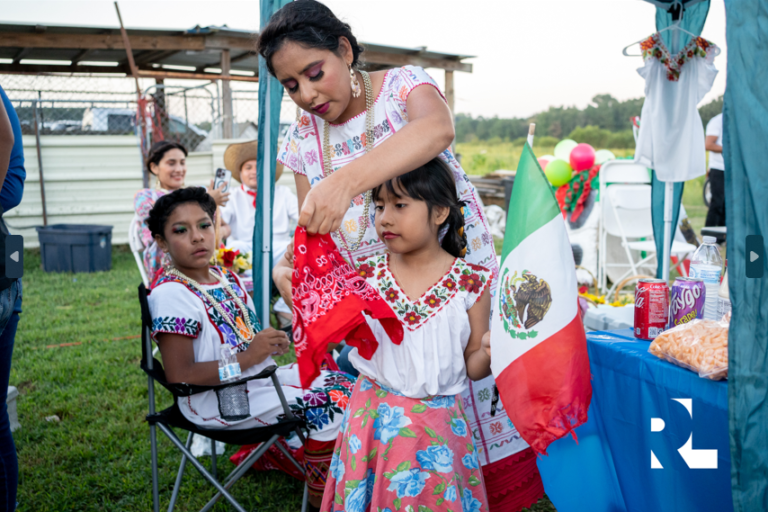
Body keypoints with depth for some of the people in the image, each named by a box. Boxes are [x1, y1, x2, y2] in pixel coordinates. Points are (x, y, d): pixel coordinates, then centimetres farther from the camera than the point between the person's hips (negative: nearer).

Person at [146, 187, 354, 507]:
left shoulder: (227, 278, 9)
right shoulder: (171, 294, -18)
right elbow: (179, 375, -24)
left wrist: (271, 344, 0)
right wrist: (249, 356, -24)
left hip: (258, 376, 9)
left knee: (343, 384, 5)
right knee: (327, 406, -17)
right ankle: (320, 496, 5)